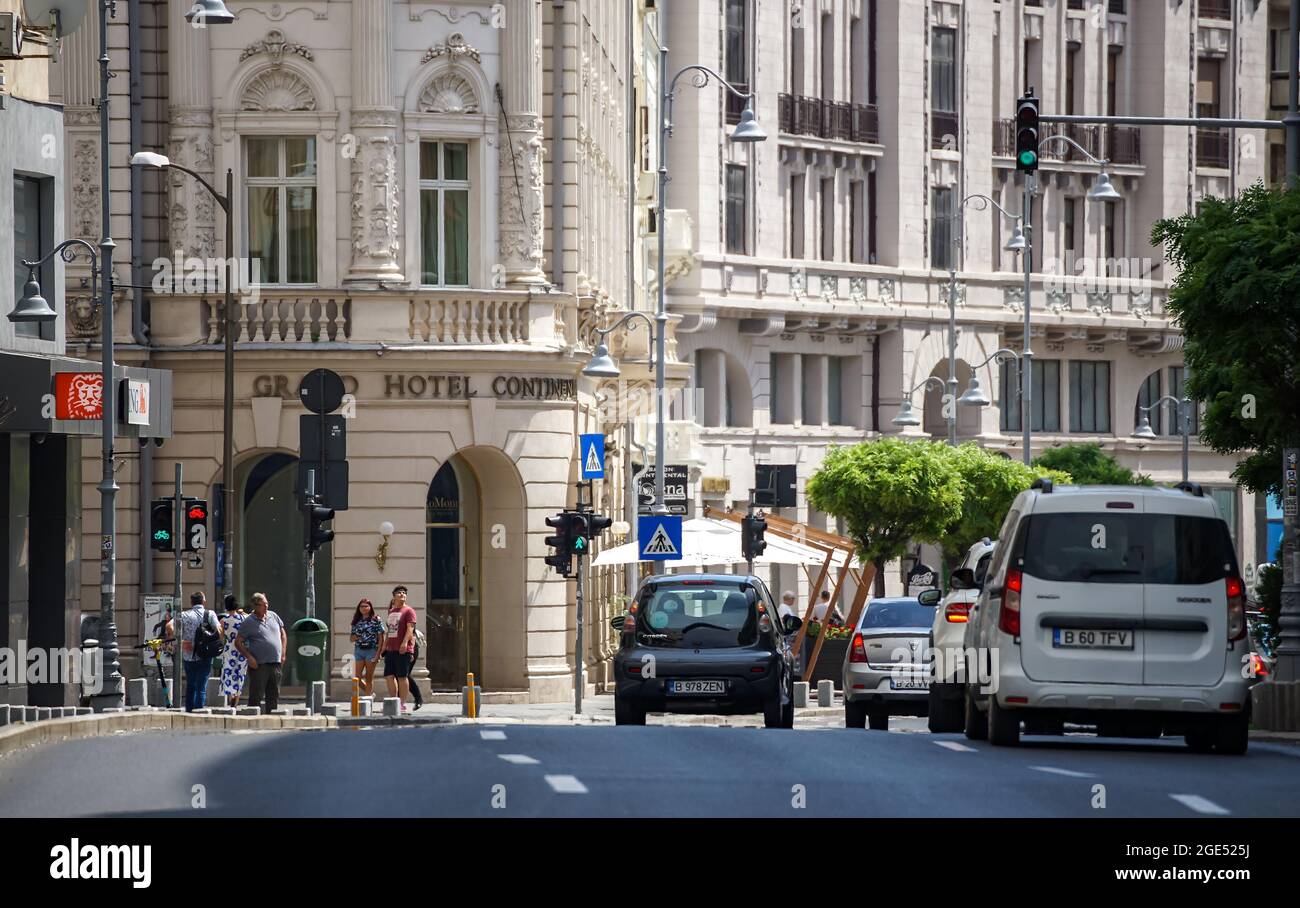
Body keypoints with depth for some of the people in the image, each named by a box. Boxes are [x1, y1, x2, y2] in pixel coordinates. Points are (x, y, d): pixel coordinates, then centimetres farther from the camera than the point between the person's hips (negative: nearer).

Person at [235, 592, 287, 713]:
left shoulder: (273, 616, 11)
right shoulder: (248, 622, -3)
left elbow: (283, 635, 22)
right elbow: (238, 643, -2)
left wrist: (283, 653, 12)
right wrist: (249, 657, -13)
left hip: (275, 663, 5)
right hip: (258, 665, -5)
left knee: (274, 696, 9)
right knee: (256, 696, -6)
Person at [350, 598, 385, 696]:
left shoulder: (376, 620, -1)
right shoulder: (357, 622, 12)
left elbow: (381, 638, -3)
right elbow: (352, 638, 15)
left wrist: (378, 653, -11)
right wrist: (357, 637, -9)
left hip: (371, 650, -4)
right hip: (359, 650, 4)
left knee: (369, 677, -1)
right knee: (357, 677, 1)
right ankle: (370, 692, 23)